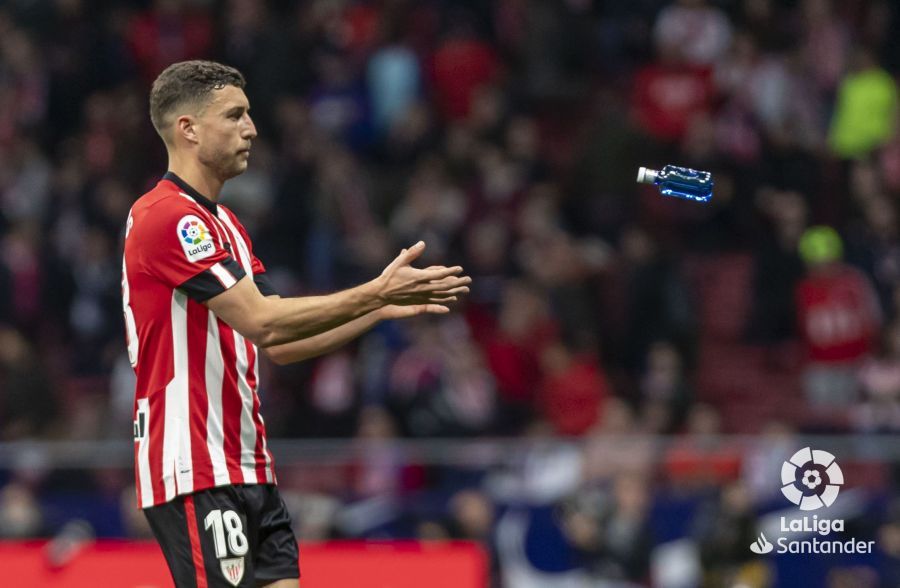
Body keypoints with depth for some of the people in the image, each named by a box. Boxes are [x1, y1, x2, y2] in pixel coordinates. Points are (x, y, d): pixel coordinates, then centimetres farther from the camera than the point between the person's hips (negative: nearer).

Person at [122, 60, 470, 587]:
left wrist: (382, 307, 8)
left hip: (248, 468, 10)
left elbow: (278, 344, 17)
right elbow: (262, 322, -20)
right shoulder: (168, 217, -13)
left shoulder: (222, 223, 19)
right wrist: (376, 292, -17)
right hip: (196, 472, -10)